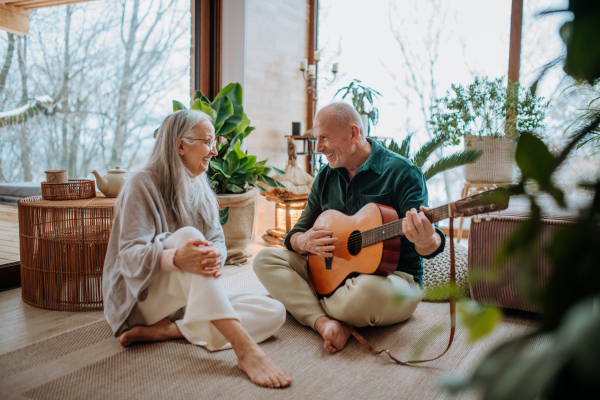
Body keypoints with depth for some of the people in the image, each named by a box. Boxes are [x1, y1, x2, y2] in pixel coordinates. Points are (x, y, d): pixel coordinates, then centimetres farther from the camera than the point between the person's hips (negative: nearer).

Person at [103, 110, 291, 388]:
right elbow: (131, 255, -19)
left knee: (274, 313, -16)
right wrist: (176, 258, -41)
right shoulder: (143, 185, -9)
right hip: (143, 295, -6)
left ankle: (163, 331, -22)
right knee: (188, 235, -35)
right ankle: (245, 348, -45)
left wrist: (215, 257, -26)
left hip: (194, 299, 6)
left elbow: (218, 242, 1)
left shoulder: (202, 190, 12)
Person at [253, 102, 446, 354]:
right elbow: (296, 233, 12)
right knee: (265, 259, -7)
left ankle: (311, 305, -8)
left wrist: (427, 242, -46)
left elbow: (430, 243, -20)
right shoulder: (326, 177, 8)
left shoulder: (400, 172, -11)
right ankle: (324, 323, -26)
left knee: (370, 289, -41)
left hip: (392, 276, -6)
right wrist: (304, 242, -14)